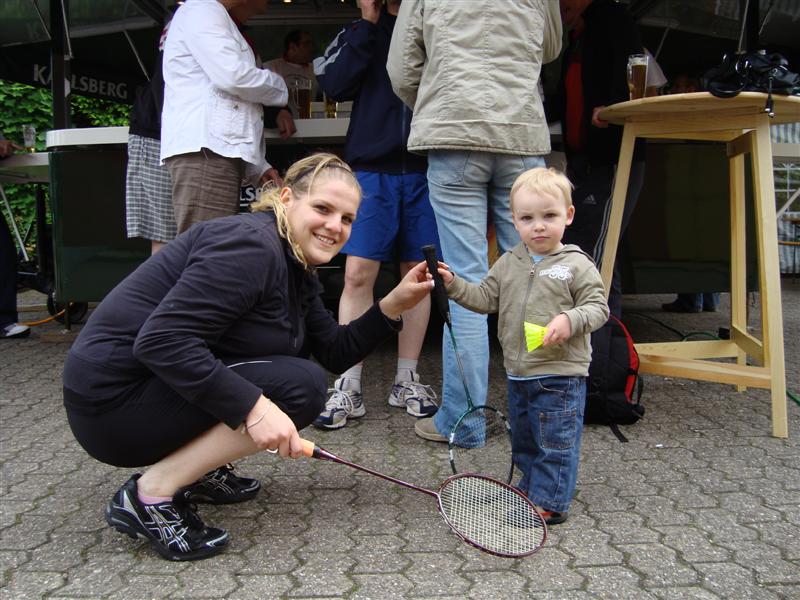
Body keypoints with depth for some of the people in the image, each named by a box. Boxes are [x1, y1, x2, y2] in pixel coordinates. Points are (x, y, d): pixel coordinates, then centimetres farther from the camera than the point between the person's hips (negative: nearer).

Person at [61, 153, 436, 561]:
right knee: (301, 385, -19)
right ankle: (151, 493, -14)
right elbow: (160, 341, -29)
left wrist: (394, 303, 0)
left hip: (155, 384, 10)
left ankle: (195, 471, 11)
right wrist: (253, 406, -32)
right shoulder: (252, 244, -20)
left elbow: (336, 353, 10)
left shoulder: (296, 268, 11)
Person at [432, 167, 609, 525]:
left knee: (556, 441, 1)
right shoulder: (508, 264, 7)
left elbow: (598, 306, -10)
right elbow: (485, 298, 9)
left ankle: (549, 502, 11)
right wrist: (454, 285, -3)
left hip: (560, 376, -6)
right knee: (523, 439, 20)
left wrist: (570, 320, -27)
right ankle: (529, 488, 37)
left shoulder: (577, 265, -8)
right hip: (518, 374, 6)